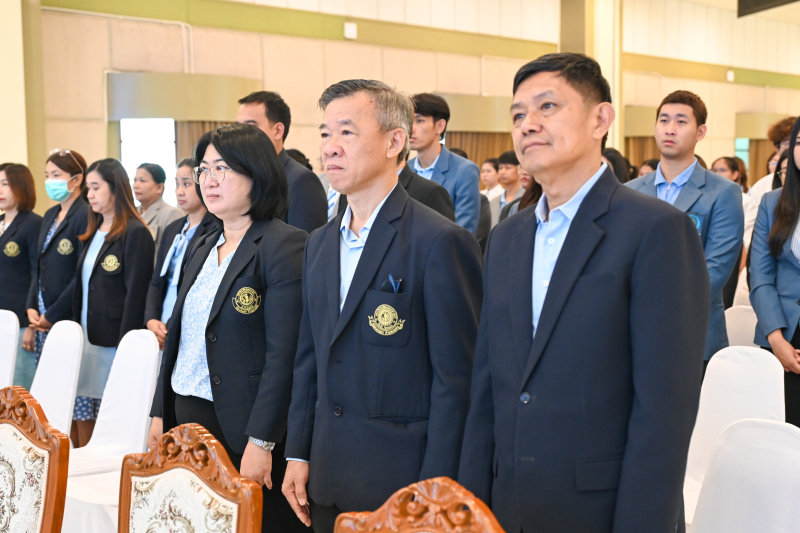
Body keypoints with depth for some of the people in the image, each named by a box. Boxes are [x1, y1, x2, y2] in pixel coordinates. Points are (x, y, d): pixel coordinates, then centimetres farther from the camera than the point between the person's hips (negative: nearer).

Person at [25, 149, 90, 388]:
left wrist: (53, 314, -13)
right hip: (42, 321, 8)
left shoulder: (86, 216, -11)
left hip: (68, 319, -8)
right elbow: (39, 267, 18)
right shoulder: (49, 216, 16)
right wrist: (31, 307, 5)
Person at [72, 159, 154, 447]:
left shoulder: (135, 233, -9)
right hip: (85, 339, 7)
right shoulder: (92, 233, 15)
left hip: (112, 344, -7)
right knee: (82, 421, 9)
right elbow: (81, 288, 16)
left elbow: (136, 294, -13)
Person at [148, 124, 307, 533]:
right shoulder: (203, 247, 13)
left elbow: (283, 354, -18)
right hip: (187, 414, 7)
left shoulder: (284, 246, -13)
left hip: (242, 424, -7)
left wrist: (260, 441, -21)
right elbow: (178, 335, 16)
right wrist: (160, 413, 12)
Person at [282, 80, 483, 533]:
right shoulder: (320, 244, 10)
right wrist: (298, 454, 10)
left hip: (403, 485, -6)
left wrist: (432, 494, -15)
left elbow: (456, 379, -14)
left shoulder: (441, 242, -13)